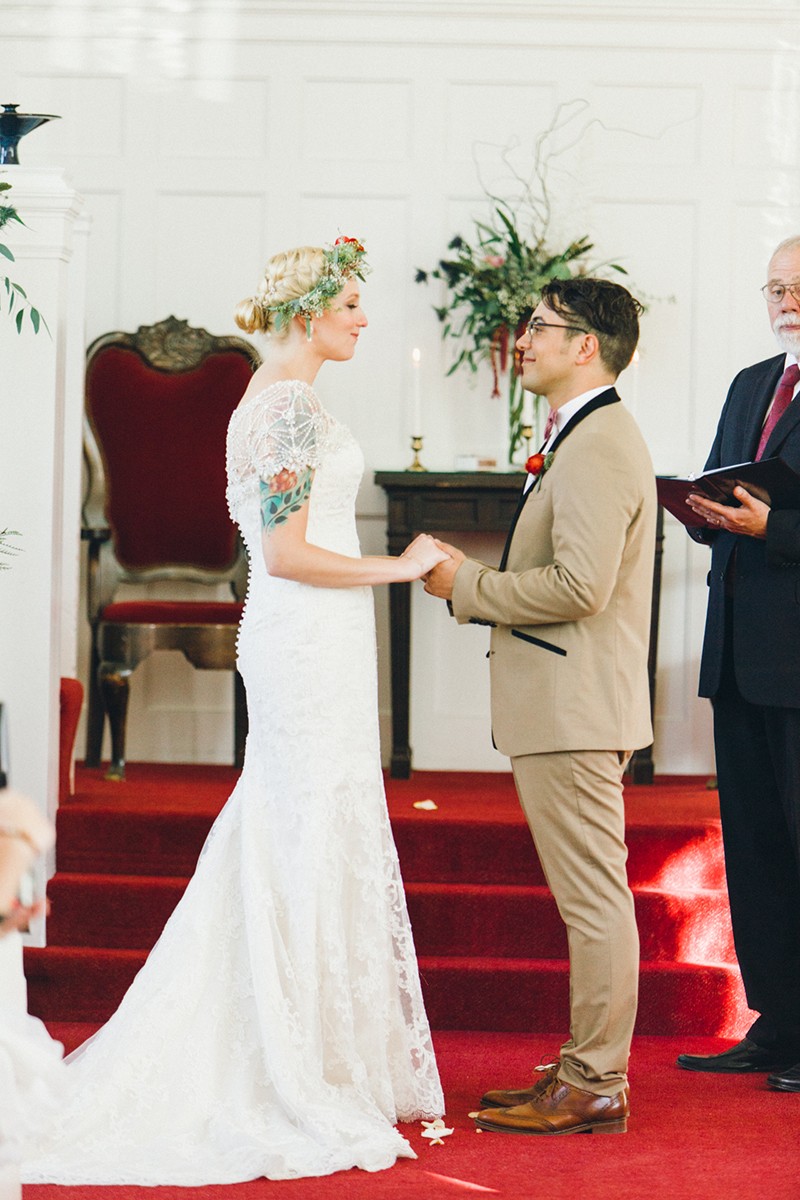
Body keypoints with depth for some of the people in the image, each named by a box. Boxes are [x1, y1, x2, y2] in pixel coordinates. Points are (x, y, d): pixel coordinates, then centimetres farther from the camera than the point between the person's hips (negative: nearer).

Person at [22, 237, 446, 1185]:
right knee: (316, 848, -6)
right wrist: (397, 567, -14)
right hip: (311, 641, -10)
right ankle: (308, 1090, 0)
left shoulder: (267, 398, 16)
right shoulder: (295, 407, -15)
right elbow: (286, 551, -20)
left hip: (289, 642, 10)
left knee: (283, 842, 13)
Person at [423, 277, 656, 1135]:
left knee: (593, 898, -5)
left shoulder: (598, 446, -16)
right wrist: (476, 584, 12)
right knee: (590, 897, 14)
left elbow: (580, 584, -25)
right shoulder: (583, 439, 18)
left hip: (574, 708, -11)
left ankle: (595, 1088, 0)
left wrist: (469, 586, -14)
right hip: (565, 703, 11)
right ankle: (587, 1066, 21)